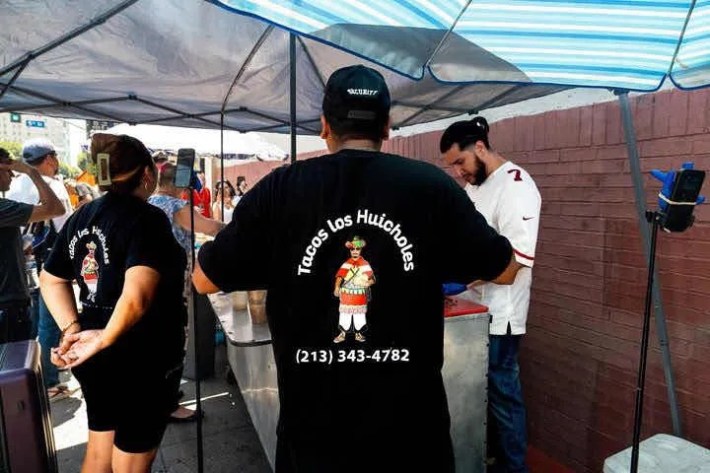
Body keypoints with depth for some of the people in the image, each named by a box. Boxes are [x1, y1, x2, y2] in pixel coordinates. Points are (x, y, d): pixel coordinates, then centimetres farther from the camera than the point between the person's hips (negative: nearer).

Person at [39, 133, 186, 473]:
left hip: (98, 358, 8)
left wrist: (72, 328, 3)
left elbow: (50, 280, 13)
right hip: (142, 358, -7)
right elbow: (137, 297, -33)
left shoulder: (82, 217, 5)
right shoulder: (147, 218, -20)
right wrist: (103, 340, -18)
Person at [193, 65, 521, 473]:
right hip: (412, 427, 0)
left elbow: (205, 280, 0)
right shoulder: (432, 185, -10)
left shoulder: (279, 190, -11)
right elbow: (505, 270, 1)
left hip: (313, 428, 1)